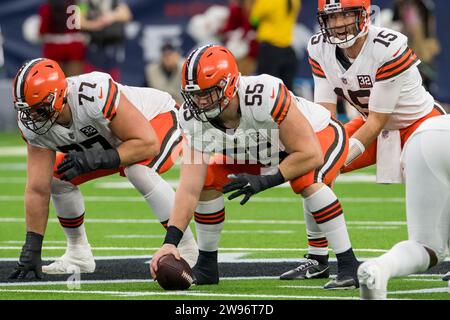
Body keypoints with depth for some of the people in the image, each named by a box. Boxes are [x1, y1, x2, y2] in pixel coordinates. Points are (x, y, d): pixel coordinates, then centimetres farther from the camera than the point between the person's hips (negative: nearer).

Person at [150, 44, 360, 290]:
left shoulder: (265, 94, -42)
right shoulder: (194, 118, -25)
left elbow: (311, 155, -37)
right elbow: (189, 189, -27)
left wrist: (263, 182, -38)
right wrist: (170, 242, -37)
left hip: (320, 134, -6)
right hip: (260, 150, 6)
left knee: (307, 181, -36)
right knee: (208, 181, -10)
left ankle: (348, 267, -26)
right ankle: (206, 267, 10)